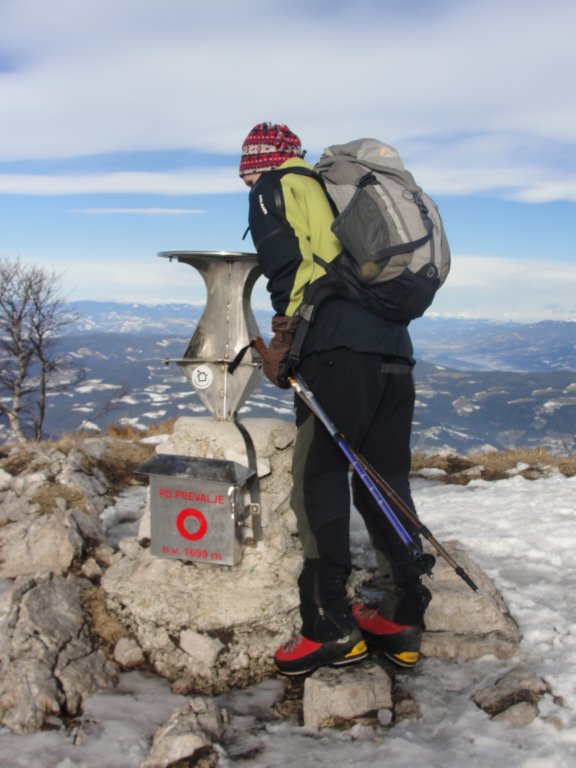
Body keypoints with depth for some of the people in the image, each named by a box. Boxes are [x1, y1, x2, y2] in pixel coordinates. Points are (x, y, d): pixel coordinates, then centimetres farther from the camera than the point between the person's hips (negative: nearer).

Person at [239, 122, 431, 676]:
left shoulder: (276, 186, 11)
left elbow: (289, 261, -6)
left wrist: (283, 338, -1)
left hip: (339, 349, -8)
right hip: (395, 348, 8)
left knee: (318, 479, -3)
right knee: (386, 482, 10)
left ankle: (331, 628, -2)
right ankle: (403, 620, 13)